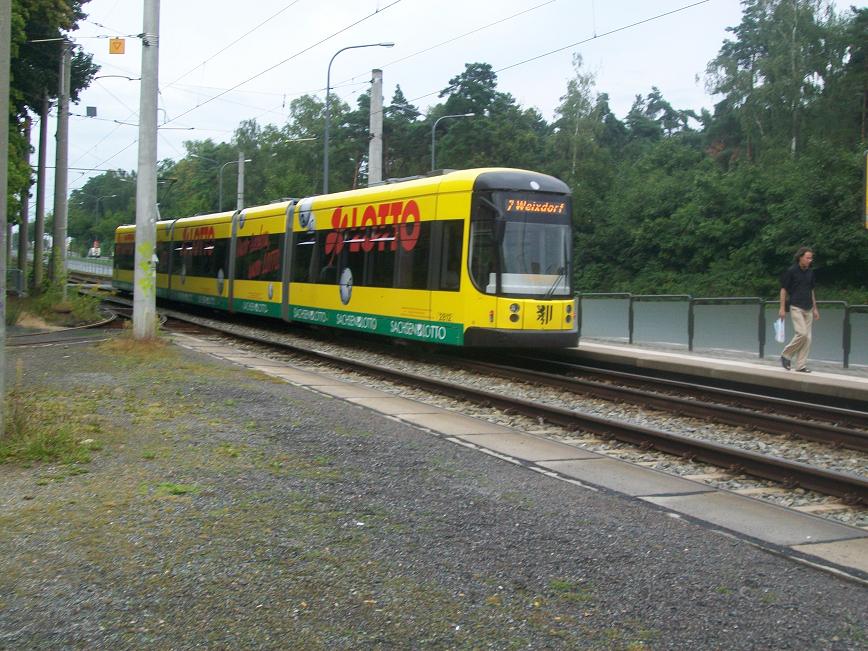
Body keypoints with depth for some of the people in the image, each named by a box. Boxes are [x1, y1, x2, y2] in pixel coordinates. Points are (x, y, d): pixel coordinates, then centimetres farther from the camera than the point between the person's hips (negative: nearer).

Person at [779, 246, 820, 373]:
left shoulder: (810, 272, 12)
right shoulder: (791, 271, -6)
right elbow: (783, 289, -4)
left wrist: (815, 309, 18)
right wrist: (782, 308, -9)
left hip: (808, 308, 6)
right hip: (796, 307, -6)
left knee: (807, 338, 2)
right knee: (802, 333, -18)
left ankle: (801, 365, 6)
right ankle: (786, 355, 2)